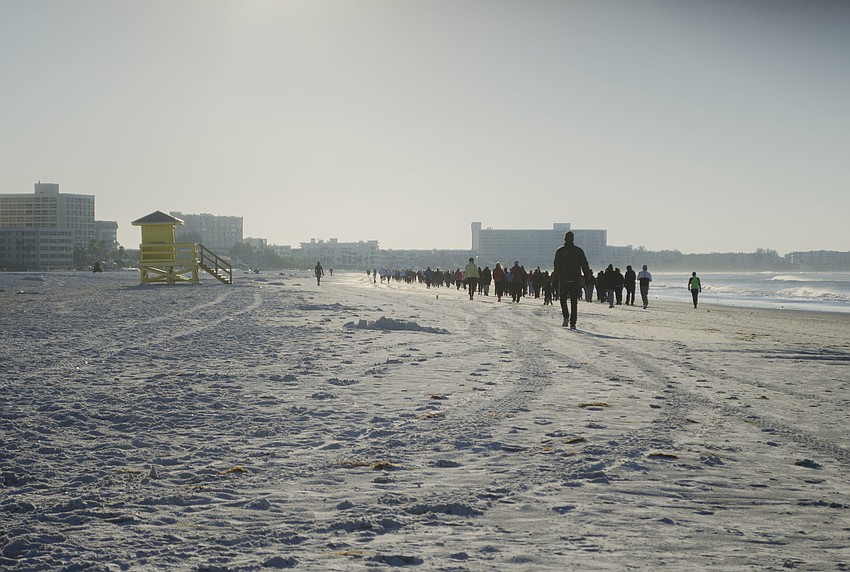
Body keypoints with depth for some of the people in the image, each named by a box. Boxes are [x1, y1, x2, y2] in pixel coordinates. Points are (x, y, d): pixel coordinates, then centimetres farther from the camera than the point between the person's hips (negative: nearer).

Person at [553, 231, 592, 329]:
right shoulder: (579, 251, 1)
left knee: (563, 299, 15)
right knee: (574, 301, 5)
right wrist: (587, 277, 6)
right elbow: (585, 265, 1)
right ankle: (573, 323, 0)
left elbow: (556, 267, -1)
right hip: (576, 280, 1)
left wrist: (557, 277, 7)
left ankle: (566, 317, -6)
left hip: (563, 280, -1)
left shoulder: (559, 251, -1)